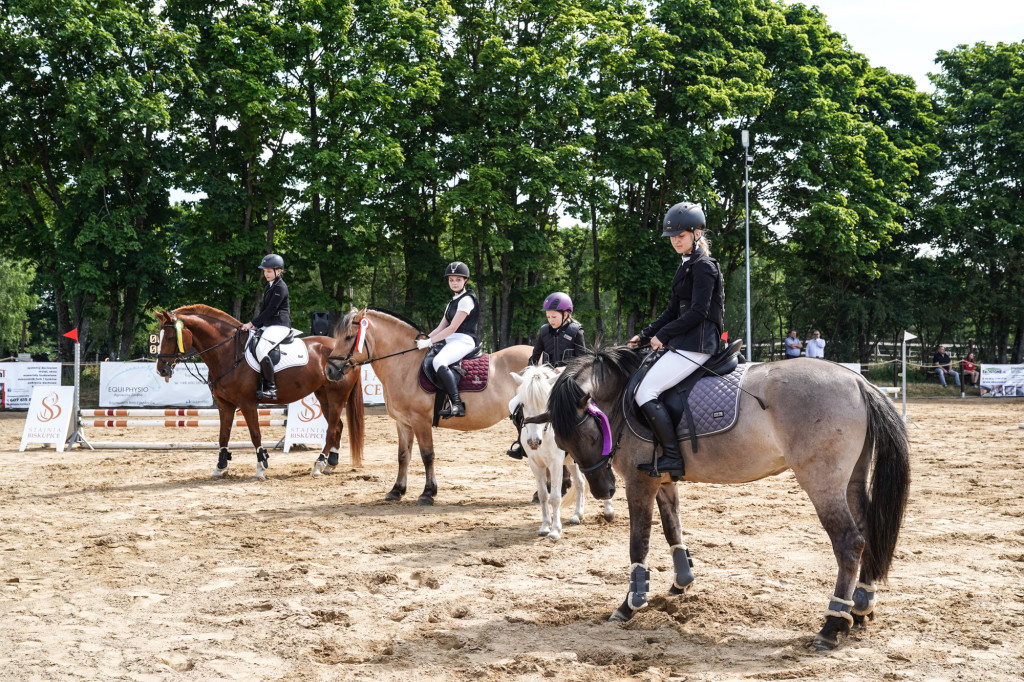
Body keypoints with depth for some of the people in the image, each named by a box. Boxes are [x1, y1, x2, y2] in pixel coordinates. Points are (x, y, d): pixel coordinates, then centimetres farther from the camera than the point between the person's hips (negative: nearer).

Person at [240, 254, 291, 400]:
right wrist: (256, 325, 8)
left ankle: (271, 388, -26)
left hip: (280, 325, -11)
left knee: (261, 350, -29)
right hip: (268, 325, 11)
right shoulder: (269, 286, 18)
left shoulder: (280, 287, -11)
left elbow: (270, 310, -16)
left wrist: (252, 323, -15)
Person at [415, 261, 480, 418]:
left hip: (463, 340, -10)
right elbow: (441, 327, 19)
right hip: (450, 341, 10)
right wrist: (424, 340, 4)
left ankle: (457, 404, -38)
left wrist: (429, 342, -16)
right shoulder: (452, 302, 23)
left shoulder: (466, 300, -6)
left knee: (439, 361, -35)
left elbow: (452, 328, -13)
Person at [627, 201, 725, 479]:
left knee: (645, 392, -17)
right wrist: (644, 336, 13)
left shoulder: (703, 266, -11)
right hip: (683, 342, 11)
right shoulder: (686, 266, 19)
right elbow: (673, 311, 20)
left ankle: (672, 459, -16)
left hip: (696, 344, -11)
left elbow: (697, 312, -19)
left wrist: (662, 335, -13)